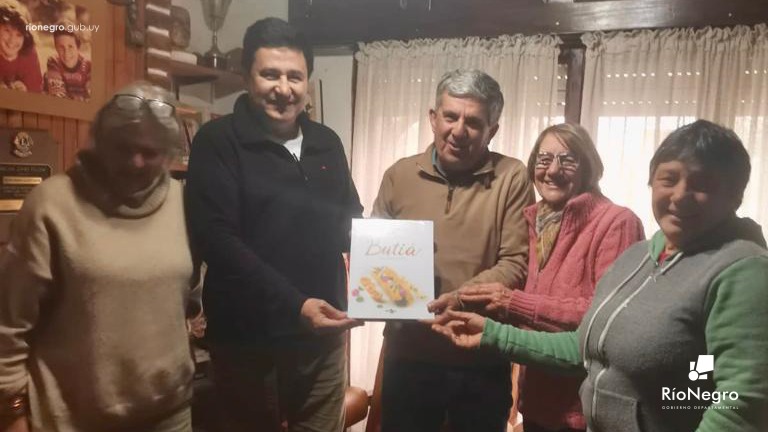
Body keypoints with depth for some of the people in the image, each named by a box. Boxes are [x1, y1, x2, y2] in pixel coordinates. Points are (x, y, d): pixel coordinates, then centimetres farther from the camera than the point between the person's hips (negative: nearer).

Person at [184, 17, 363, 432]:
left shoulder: (326, 143, 9)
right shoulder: (218, 140, -8)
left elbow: (350, 222, 16)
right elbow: (215, 238, -18)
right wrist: (293, 304, -26)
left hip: (322, 331, 5)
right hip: (247, 334, -4)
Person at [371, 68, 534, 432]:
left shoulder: (511, 178, -5)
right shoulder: (400, 175, 3)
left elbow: (516, 264, -9)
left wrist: (463, 298, -24)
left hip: (482, 360, -1)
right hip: (408, 355, 2)